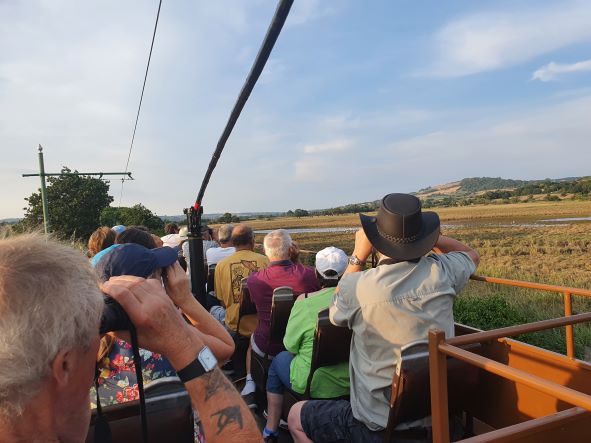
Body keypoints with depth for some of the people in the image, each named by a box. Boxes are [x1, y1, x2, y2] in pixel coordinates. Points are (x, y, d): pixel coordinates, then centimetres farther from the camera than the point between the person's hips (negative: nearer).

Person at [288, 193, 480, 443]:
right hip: (439, 417, 6)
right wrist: (425, 236, 4)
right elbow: (472, 255, 15)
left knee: (296, 416, 19)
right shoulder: (441, 272, -12)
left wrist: (358, 256, 1)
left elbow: (336, 313, 5)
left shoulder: (357, 286, -22)